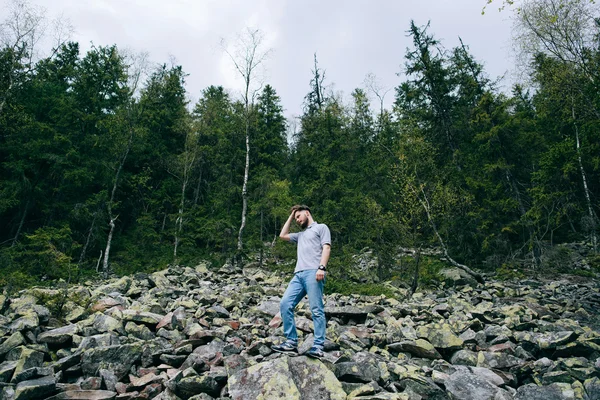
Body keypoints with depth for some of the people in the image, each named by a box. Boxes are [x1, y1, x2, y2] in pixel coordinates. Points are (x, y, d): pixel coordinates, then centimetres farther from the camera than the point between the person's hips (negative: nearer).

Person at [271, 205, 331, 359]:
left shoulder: (321, 227, 12)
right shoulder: (301, 235, 35)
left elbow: (326, 248, -1)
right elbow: (282, 235, 37)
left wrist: (321, 267, -16)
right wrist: (290, 217, 36)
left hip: (313, 273, -7)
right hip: (298, 274, 7)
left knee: (316, 310, -9)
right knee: (285, 304, -6)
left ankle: (318, 347, -8)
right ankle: (291, 342, -2)